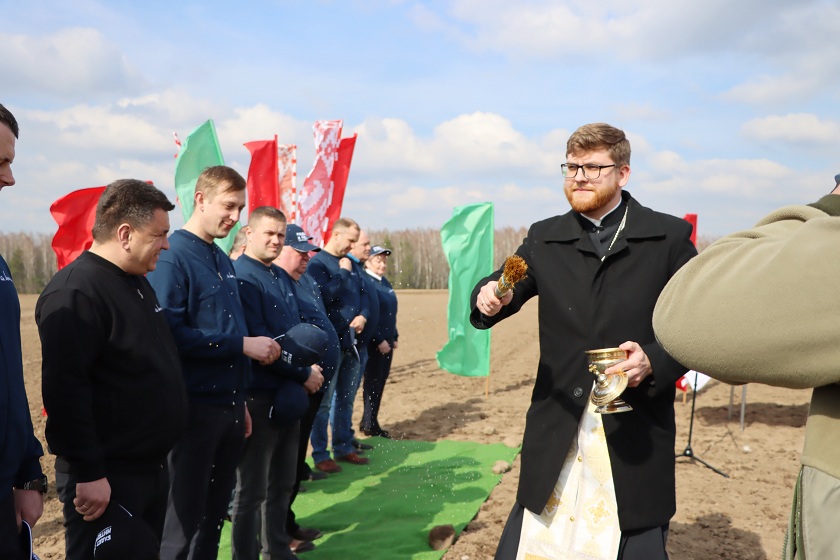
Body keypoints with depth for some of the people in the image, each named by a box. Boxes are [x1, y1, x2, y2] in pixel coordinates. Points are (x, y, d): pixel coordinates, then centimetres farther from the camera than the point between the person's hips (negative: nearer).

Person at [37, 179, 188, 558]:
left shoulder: (136, 282, 11)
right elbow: (64, 390, -24)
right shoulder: (75, 292, -19)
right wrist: (88, 473, -23)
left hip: (151, 466, 9)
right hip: (107, 477, -9)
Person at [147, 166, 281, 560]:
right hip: (194, 408, -8)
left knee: (215, 511, 17)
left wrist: (240, 401, 16)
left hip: (228, 405, 8)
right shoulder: (172, 257, -13)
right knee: (184, 517, 2)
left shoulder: (222, 260, 13)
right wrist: (242, 344, -20)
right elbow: (170, 333, -23)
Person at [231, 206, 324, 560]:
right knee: (252, 489, 3)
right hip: (259, 395, -8)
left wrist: (310, 364, -1)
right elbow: (257, 341, -21)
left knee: (283, 482, 18)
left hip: (288, 393, 9)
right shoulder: (242, 276, -15)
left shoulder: (281, 276, 11)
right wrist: (303, 374, -14)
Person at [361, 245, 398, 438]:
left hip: (386, 341, 8)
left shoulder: (385, 282, 13)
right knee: (373, 382, 0)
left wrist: (394, 337, 16)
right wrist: (379, 340, -19)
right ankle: (369, 424, 11)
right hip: (374, 343, -8)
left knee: (381, 381, 13)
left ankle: (370, 421, 23)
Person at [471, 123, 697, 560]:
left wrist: (656, 363, -16)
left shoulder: (668, 237, 0)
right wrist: (488, 298, -16)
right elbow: (496, 294, 8)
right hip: (556, 431, 2)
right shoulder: (545, 238, 7)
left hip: (635, 433, -2)